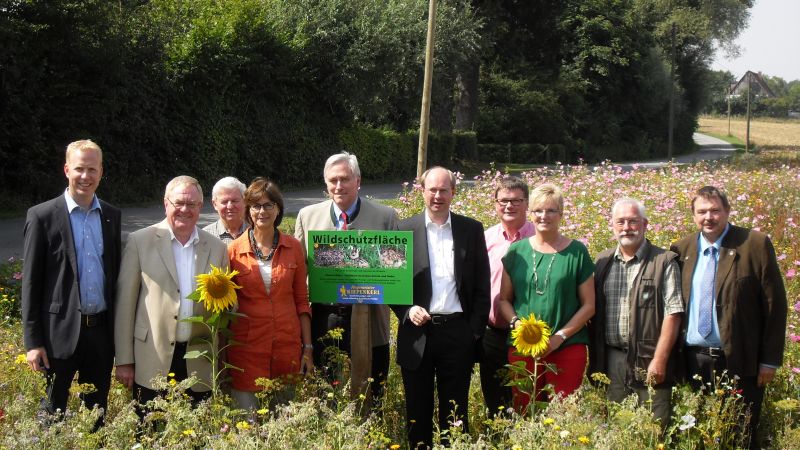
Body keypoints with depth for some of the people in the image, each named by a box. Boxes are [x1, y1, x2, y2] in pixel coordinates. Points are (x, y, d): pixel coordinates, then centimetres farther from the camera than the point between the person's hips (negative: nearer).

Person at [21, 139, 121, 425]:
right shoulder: (43, 216, -5)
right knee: (53, 414, 5)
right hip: (61, 332, -4)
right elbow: (31, 283, -5)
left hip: (102, 331, 4)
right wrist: (32, 341, -9)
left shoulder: (112, 216, 8)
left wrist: (120, 329, 9)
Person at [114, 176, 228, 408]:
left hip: (199, 366, 2)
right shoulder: (140, 241, 0)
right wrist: (124, 361, -2)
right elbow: (125, 302, 0)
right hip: (152, 363, -2)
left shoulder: (216, 248, 8)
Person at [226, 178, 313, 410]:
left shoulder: (293, 247, 4)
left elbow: (301, 301, 8)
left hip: (287, 345, 2)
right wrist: (223, 354, 1)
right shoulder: (234, 250, -1)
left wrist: (308, 348, 4)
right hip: (247, 347, -2)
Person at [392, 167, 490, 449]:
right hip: (417, 332, 0)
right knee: (418, 411, 10)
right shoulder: (405, 230, 2)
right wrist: (407, 310, -13)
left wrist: (476, 330, -2)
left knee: (456, 411, 8)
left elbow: (482, 285, 4)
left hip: (458, 331, 0)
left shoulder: (472, 230, 4)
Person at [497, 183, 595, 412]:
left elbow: (589, 305, 2)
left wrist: (560, 336, -9)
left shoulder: (577, 252, 2)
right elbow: (504, 299, 12)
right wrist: (517, 324, -7)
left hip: (568, 348, -2)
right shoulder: (517, 251, 8)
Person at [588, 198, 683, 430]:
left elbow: (672, 313, -7)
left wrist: (659, 360, -13)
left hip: (649, 361, -4)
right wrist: (594, 361, 9)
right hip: (611, 360, 4)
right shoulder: (602, 262, 12)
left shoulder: (664, 261, -2)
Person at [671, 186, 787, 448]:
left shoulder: (755, 244, -5)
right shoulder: (682, 250, 6)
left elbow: (775, 305, -4)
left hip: (740, 362, -3)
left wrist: (770, 360, -6)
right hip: (694, 360, 4)